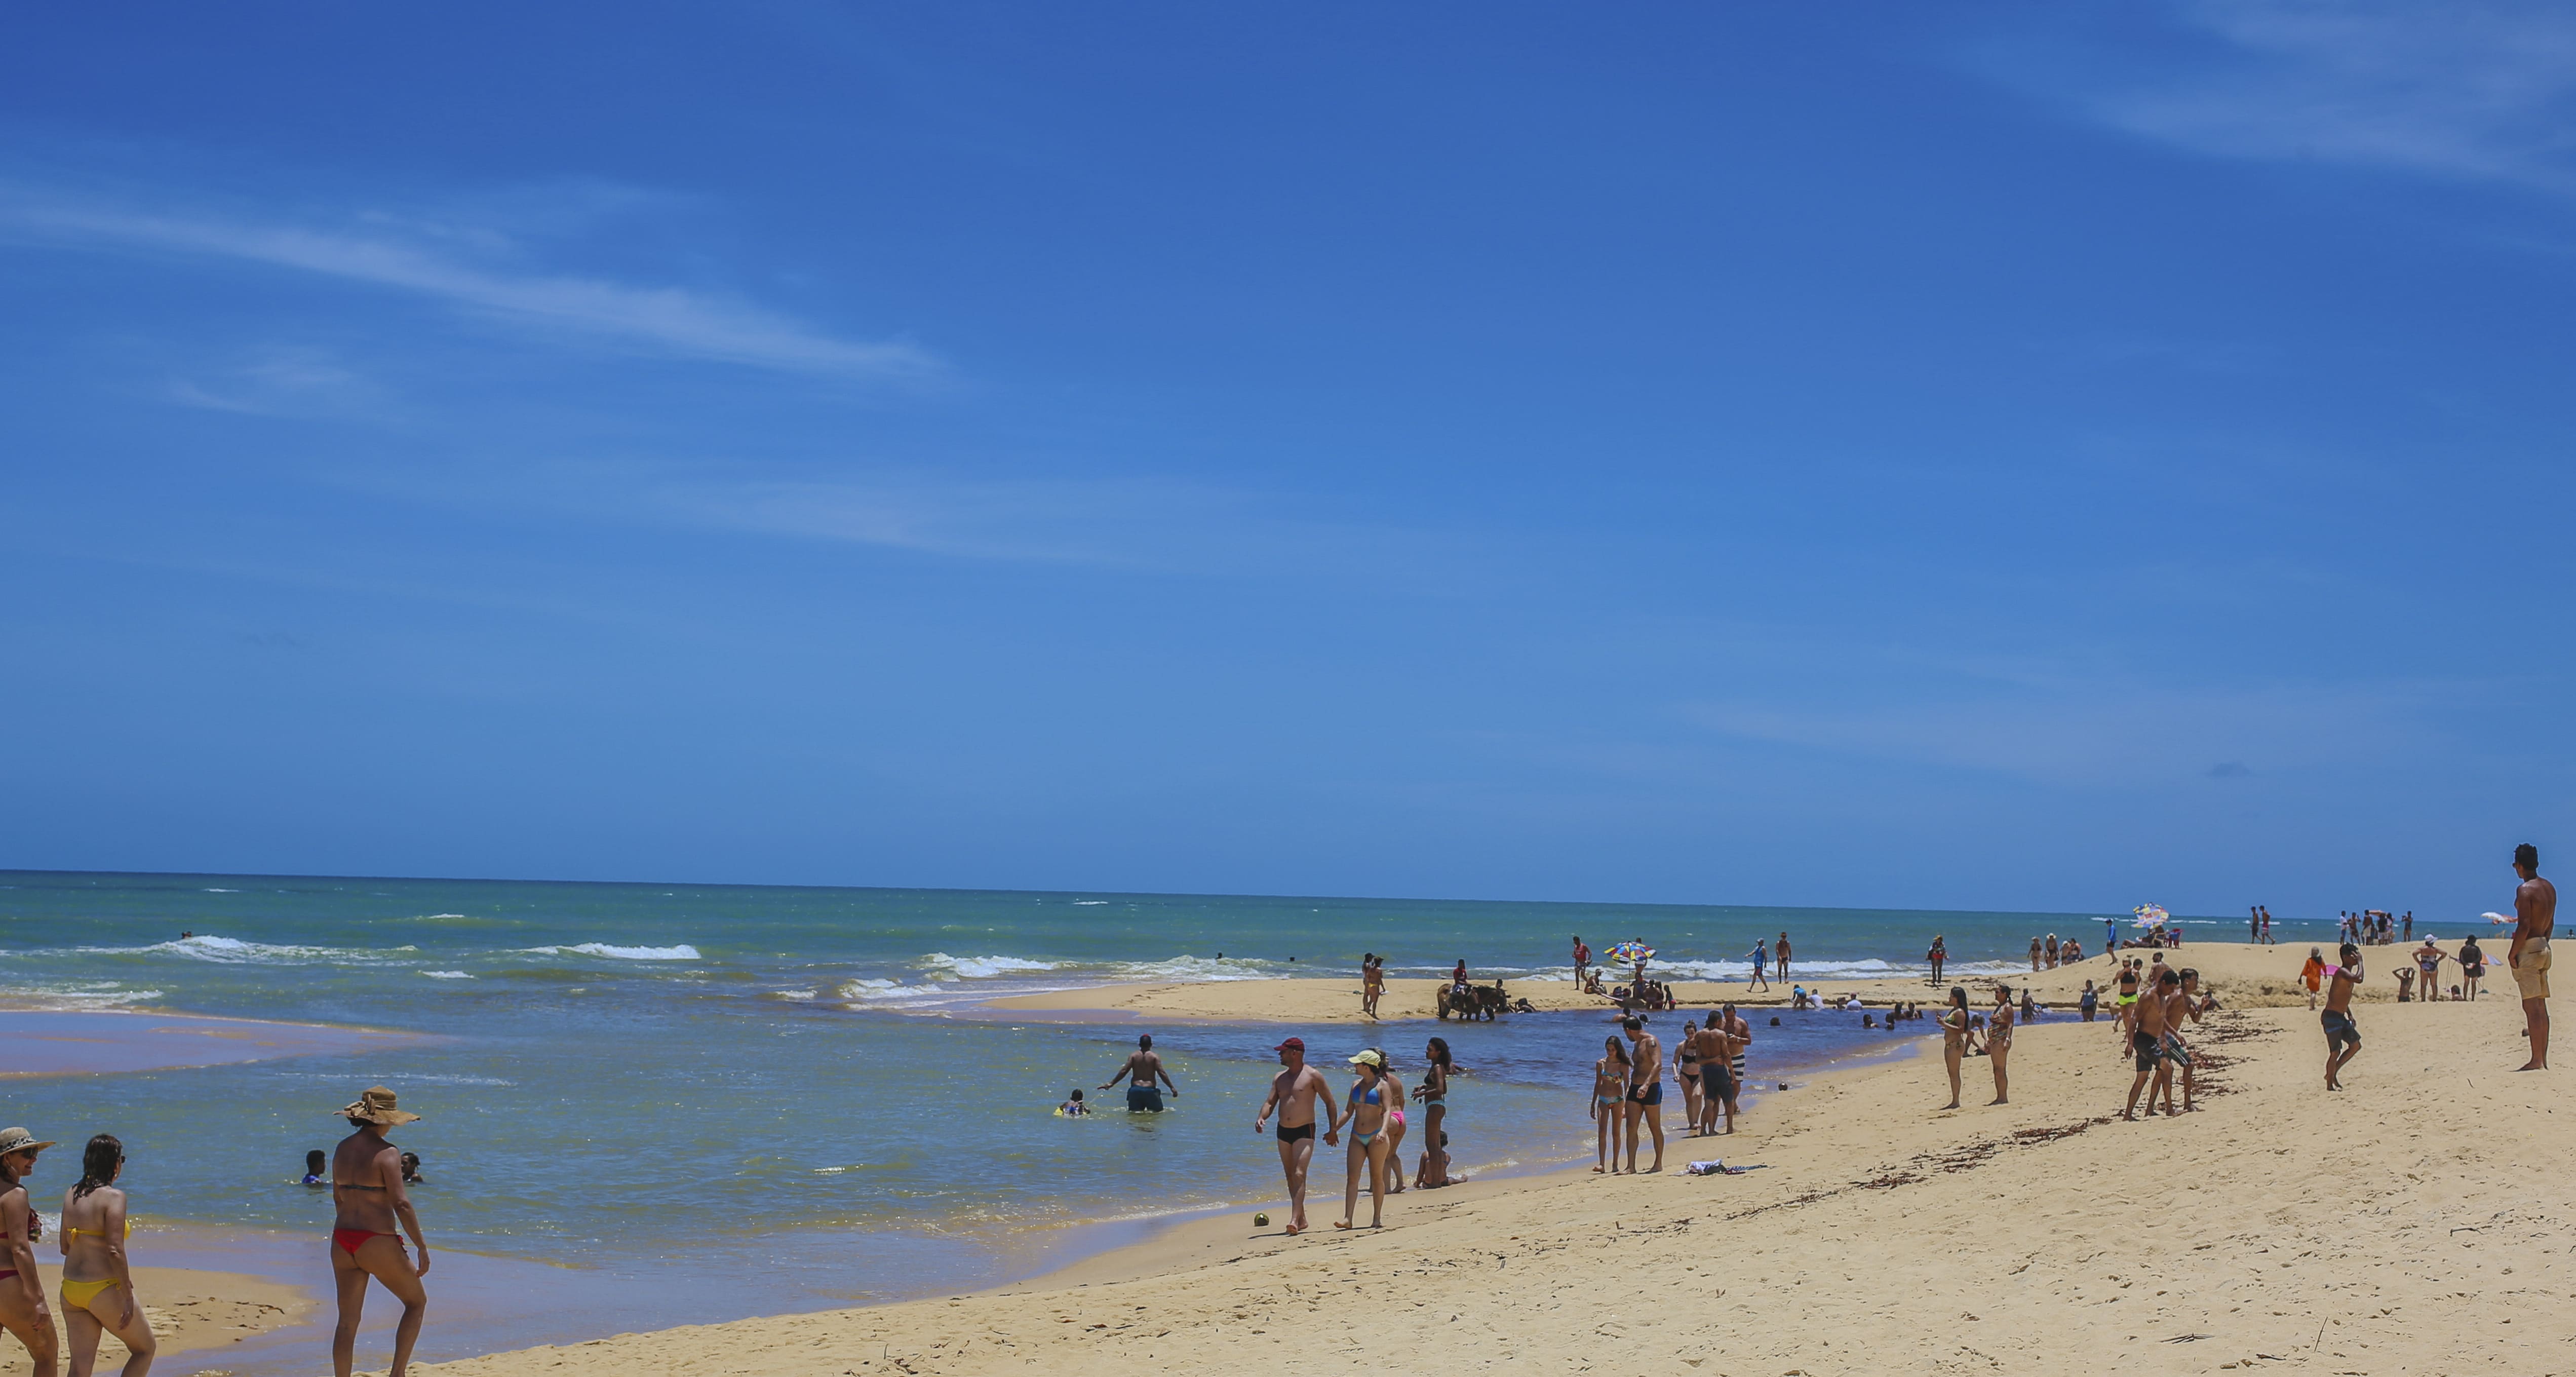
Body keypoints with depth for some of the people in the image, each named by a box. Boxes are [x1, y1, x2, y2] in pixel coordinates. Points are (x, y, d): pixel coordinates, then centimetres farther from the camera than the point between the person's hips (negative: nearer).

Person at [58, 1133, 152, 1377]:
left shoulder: (71, 1195, 6)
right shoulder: (113, 1197, -15)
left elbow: (65, 1246, 13)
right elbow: (115, 1250, -20)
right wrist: (128, 1295, -15)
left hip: (71, 1290, 7)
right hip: (104, 1290, -7)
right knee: (145, 1349, 14)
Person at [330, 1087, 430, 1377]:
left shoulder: (342, 1149, 8)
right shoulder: (387, 1153, -14)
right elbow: (401, 1204, -19)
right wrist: (422, 1247, -14)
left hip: (342, 1242, 6)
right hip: (378, 1244, -6)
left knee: (347, 1321, 10)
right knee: (417, 1302, 13)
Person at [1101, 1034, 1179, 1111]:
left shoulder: (1133, 1056, 6)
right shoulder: (1155, 1057, 1)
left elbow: (1124, 1071, -1)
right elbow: (1162, 1073, -7)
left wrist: (1112, 1083, 5)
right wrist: (1172, 1088, -4)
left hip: (1135, 1090, 2)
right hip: (1150, 1090, -2)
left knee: (1133, 1112, 10)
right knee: (1158, 1112, 8)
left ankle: (1137, 1111, -24)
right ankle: (1150, 1112, -25)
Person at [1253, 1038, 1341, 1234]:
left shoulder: (1313, 1076, -6)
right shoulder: (1280, 1078, 11)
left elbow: (1330, 1103, -2)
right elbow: (1270, 1102, 9)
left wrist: (1333, 1130, -5)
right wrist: (1261, 1118, -12)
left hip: (1305, 1131, -7)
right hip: (1283, 1132, 7)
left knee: (1299, 1175, -17)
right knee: (1290, 1177, 10)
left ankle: (1294, 1221, -25)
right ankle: (1302, 1219, 20)